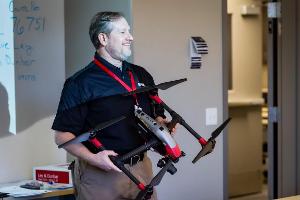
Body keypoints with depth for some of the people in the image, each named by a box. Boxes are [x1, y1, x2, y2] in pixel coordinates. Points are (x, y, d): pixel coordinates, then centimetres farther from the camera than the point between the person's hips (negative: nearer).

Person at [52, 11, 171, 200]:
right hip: (100, 174, -5)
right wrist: (93, 158, -24)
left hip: (142, 169, 5)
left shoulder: (142, 75, 10)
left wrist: (161, 124, -3)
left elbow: (156, 115, 20)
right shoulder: (81, 82, -9)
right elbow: (62, 135, -11)